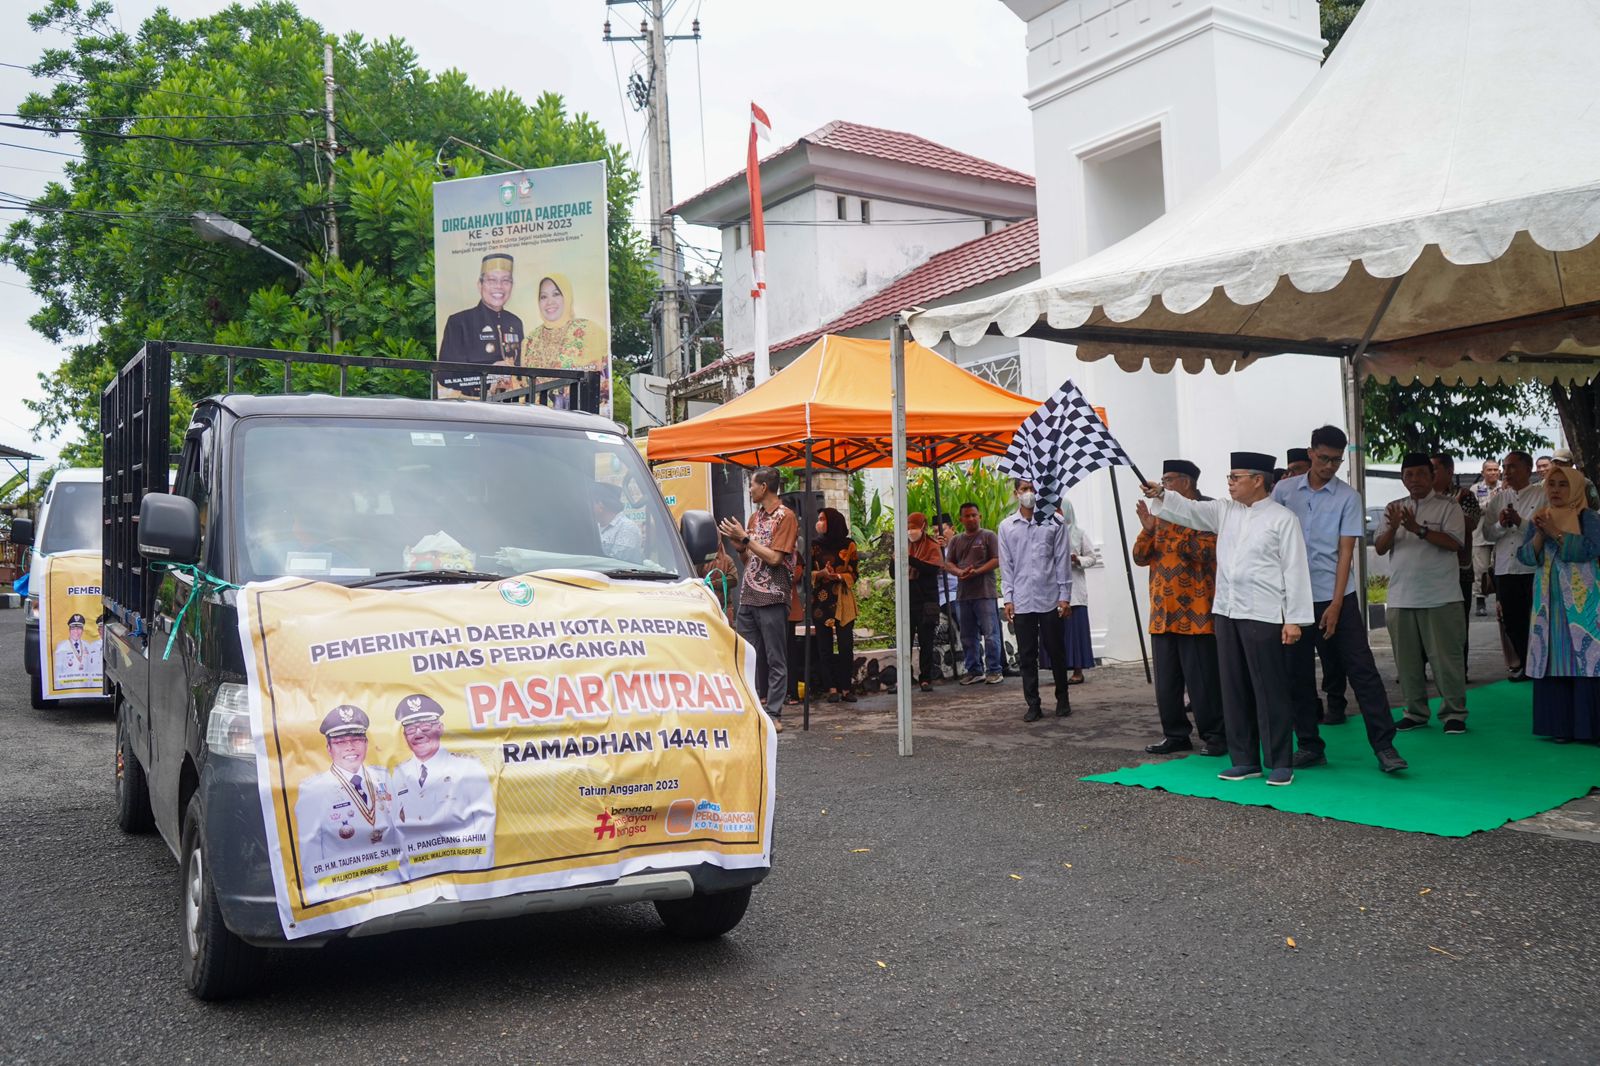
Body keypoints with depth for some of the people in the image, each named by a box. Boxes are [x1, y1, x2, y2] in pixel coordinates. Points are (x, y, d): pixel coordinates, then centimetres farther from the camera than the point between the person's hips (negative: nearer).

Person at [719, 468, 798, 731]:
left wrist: (745, 537, -11)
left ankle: (774, 714, 2)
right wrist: (737, 542, 3)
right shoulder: (755, 516, 17)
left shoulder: (785, 516, -6)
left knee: (775, 659, -2)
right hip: (748, 596, 8)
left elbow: (774, 558, -15)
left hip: (772, 597, -7)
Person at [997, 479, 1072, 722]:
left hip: (1051, 599, -1)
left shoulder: (1054, 521, 2)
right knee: (1026, 655, 4)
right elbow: (1006, 565, 7)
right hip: (1021, 601, 1)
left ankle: (1062, 699, 21)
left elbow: (1062, 560, 1)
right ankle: (1033, 704, 11)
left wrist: (1065, 596, -3)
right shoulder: (1006, 526, 6)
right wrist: (1008, 598, 1)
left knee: (1056, 651, 6)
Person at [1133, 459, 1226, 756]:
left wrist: (1169, 532, -17)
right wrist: (1148, 530, -7)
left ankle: (1215, 736, 7)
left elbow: (1206, 551, -16)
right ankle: (1175, 734, 18)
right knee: (1166, 680, 9)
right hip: (1162, 612, 7)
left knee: (1203, 679, -3)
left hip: (1196, 612, -7)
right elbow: (1140, 557, 11)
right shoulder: (1161, 513, 17)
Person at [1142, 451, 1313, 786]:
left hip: (1264, 616, -6)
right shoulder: (1225, 511, 12)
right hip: (1226, 612, 6)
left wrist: (1295, 619, -10)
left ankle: (1280, 763, 8)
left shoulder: (1282, 518, -5)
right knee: (1234, 690, 10)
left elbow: (1295, 570, -7)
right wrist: (1160, 495, -13)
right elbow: (1189, 509, 7)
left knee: (1270, 691, -1)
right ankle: (1245, 760, 19)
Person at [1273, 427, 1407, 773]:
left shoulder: (1348, 498, -1)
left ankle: (1384, 746, 1)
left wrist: (1335, 605, -11)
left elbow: (1346, 552, -5)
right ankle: (1309, 745, 17)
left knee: (1361, 669, -3)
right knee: (1298, 674, 6)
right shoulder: (1284, 490, 4)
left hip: (1335, 597, -2)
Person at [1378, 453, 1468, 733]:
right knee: (1407, 658, 9)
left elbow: (1454, 542, -12)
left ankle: (1454, 712, 9)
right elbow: (1380, 548, 5)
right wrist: (1393, 527, -14)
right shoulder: (1393, 509, 13)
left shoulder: (1448, 507, 1)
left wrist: (1419, 530, -21)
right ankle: (1415, 712, 19)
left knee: (1447, 657, -2)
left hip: (1440, 597, -4)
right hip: (1401, 597, 4)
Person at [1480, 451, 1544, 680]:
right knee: (1511, 621, 11)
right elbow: (1486, 533, 7)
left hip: (1533, 569, -5)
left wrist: (1520, 522, -19)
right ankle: (1525, 664, 26)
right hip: (1504, 569, 5)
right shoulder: (1498, 498, 12)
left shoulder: (1543, 495, -2)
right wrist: (1501, 524, -11)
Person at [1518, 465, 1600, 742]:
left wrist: (1556, 533, -17)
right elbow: (1525, 556, 5)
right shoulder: (1538, 519, 13)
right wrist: (1539, 534, -10)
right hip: (1549, 601, 4)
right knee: (1552, 661, 2)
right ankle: (1560, 726, 6)